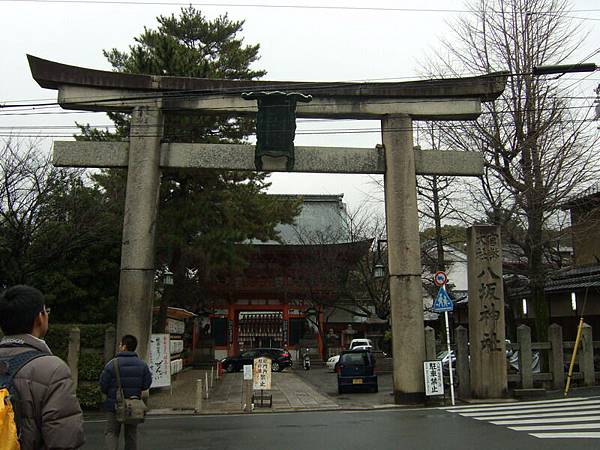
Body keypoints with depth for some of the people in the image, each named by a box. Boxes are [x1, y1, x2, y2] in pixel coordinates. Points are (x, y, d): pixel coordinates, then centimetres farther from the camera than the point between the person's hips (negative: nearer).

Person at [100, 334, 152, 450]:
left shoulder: (112, 364, -14)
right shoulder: (142, 364, -3)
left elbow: (103, 385, -10)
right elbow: (147, 384, -2)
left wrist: (110, 393, 11)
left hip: (115, 405, -3)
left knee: (111, 432, 9)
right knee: (131, 434, 14)